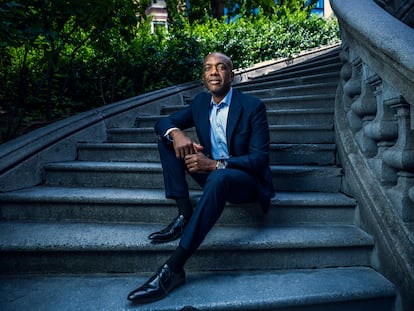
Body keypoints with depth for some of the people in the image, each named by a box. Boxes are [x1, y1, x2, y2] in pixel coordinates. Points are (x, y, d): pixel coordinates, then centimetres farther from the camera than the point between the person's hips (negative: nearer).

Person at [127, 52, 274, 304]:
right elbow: (164, 122, 5)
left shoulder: (252, 106, -13)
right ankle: (185, 215, -18)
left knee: (219, 177, -41)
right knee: (167, 137, -7)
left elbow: (260, 158, -18)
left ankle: (173, 268, -38)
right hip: (211, 171, 6)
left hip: (246, 180, -5)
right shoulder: (200, 102, 3)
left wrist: (215, 165, -33)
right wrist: (175, 133, -21)